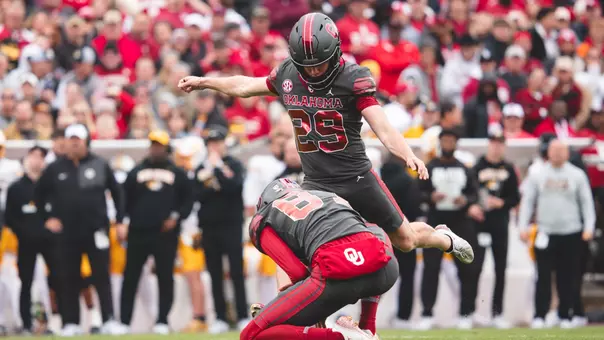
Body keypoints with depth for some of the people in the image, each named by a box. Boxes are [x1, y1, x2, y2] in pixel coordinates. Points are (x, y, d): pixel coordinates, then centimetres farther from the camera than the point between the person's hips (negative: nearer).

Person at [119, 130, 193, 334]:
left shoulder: (177, 174, 8)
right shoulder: (136, 172, 13)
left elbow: (188, 201, 7)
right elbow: (124, 200, 12)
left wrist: (176, 217, -8)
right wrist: (122, 223, 0)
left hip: (166, 233, -1)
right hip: (138, 233, 1)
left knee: (165, 277, -1)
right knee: (130, 277, 1)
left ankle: (162, 321, 4)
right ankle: (123, 322, 4)